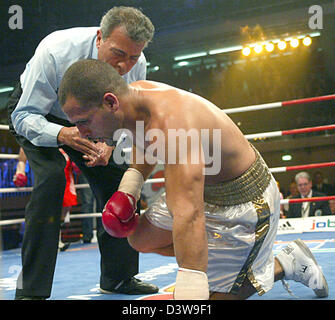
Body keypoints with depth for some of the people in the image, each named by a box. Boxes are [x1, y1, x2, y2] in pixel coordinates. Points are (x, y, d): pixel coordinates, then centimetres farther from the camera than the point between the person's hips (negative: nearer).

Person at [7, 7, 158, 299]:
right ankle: (30, 289, -22)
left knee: (118, 178, -5)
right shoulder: (55, 50, -38)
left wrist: (110, 145, -33)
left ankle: (118, 277, 14)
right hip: (34, 113, -5)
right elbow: (24, 116, -32)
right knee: (52, 176, -29)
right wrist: (62, 135, -52)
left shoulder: (137, 65, -23)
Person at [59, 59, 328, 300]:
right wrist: (128, 188, 0)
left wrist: (190, 290, -54)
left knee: (210, 292, -4)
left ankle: (287, 263, 14)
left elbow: (189, 214, -50)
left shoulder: (169, 121, -40)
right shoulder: (132, 93, -11)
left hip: (244, 201, -9)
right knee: (141, 239, 14)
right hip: (203, 186, 9)